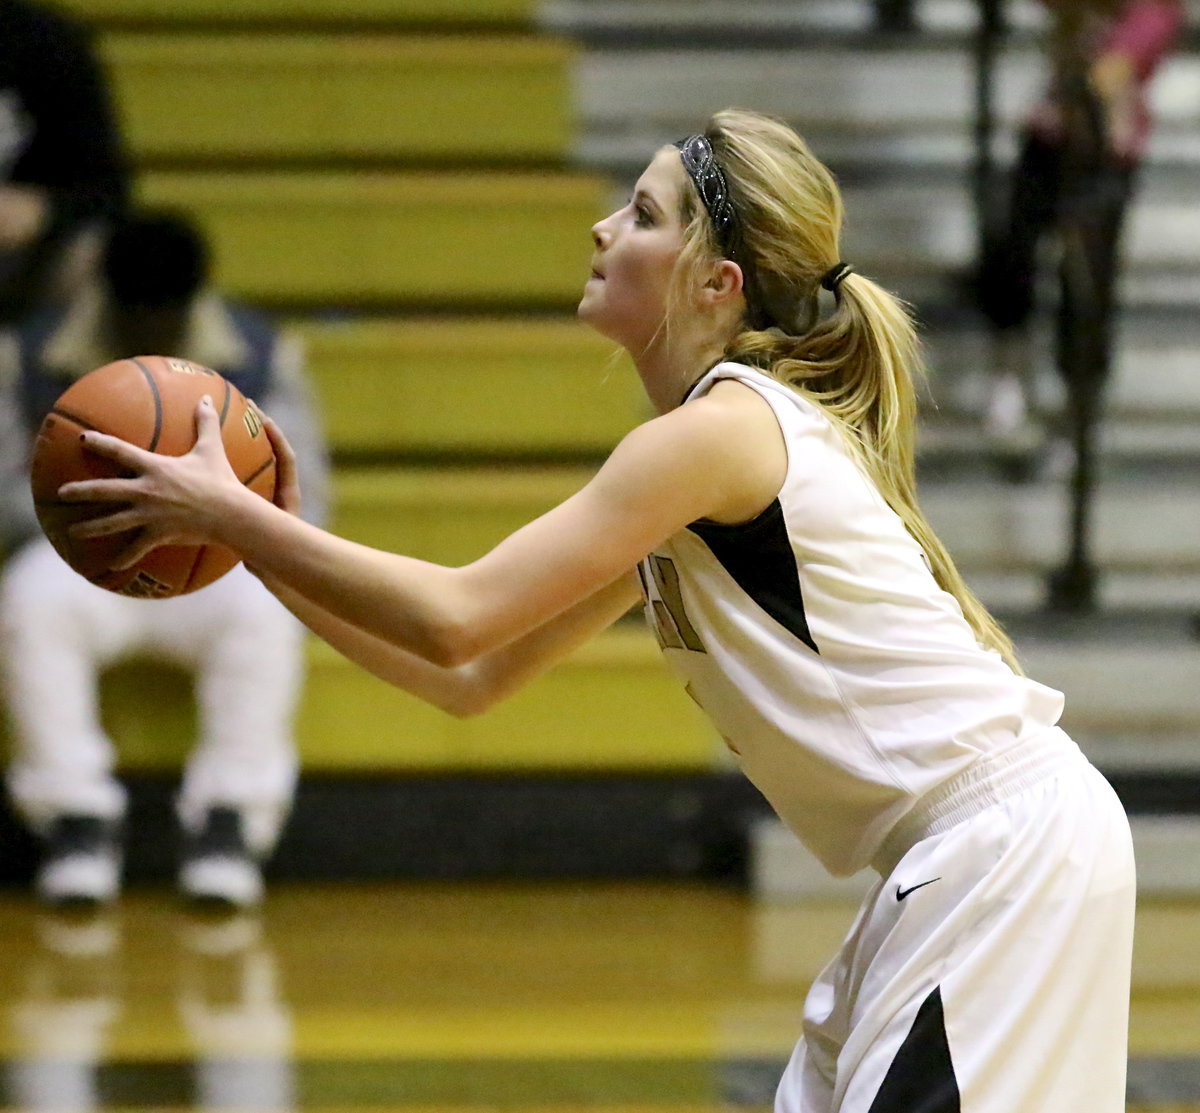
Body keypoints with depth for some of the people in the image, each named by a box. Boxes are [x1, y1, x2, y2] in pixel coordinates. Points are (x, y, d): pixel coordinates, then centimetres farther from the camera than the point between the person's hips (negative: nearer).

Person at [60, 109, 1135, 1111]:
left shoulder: (722, 428, -14)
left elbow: (456, 619, -18)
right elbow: (472, 678, 15)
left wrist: (230, 514, -11)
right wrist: (270, 547, 9)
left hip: (1008, 848, -10)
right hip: (954, 861, 10)